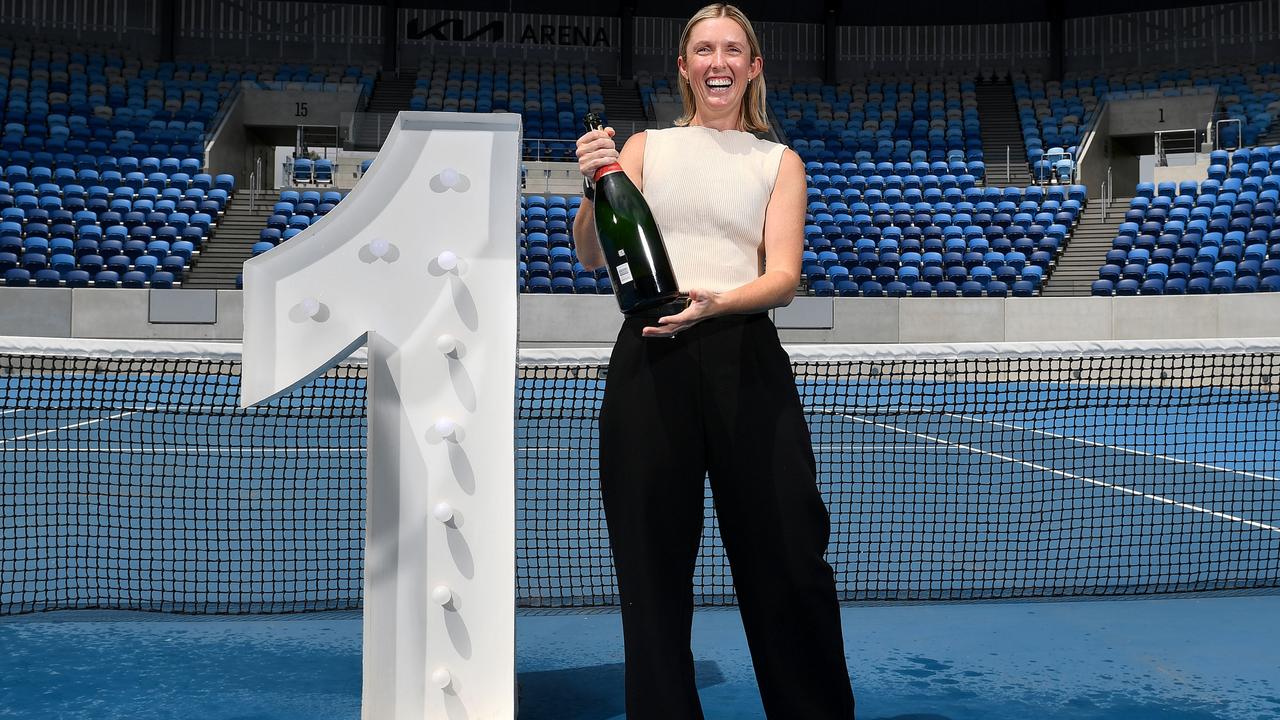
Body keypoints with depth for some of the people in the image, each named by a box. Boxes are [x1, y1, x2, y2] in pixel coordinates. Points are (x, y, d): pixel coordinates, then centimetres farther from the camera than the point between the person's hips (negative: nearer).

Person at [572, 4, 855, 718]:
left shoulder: (780, 162, 13)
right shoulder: (646, 147, 14)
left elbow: (783, 276, 1)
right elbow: (592, 257, 6)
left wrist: (715, 303, -18)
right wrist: (596, 187, -13)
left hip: (745, 358, 0)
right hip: (649, 361, 1)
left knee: (790, 560, -1)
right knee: (653, 560, 3)